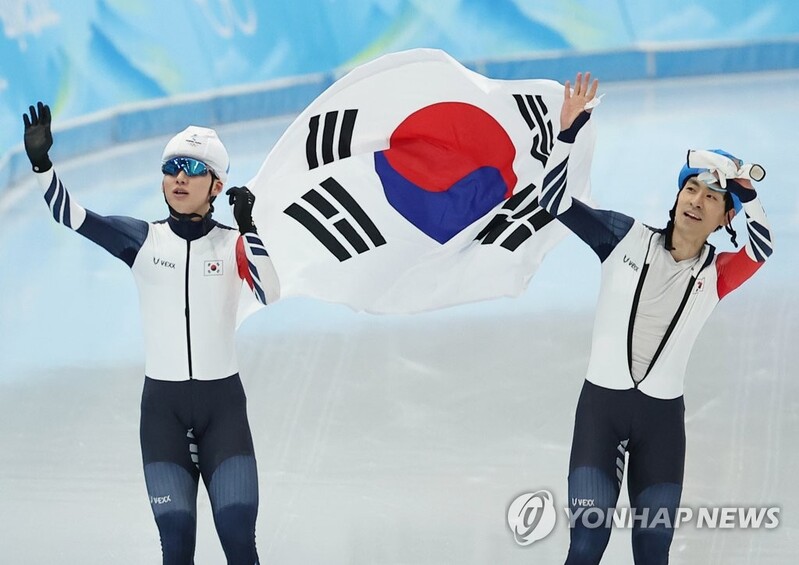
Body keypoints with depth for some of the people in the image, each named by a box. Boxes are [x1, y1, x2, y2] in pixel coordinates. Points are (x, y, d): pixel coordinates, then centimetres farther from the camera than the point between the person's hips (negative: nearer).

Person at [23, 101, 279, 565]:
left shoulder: (234, 245, 0)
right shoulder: (144, 240, 1)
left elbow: (271, 295, -17)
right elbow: (72, 216, -10)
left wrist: (249, 228, -22)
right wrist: (41, 161, -25)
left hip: (223, 405, -1)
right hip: (163, 407, 1)